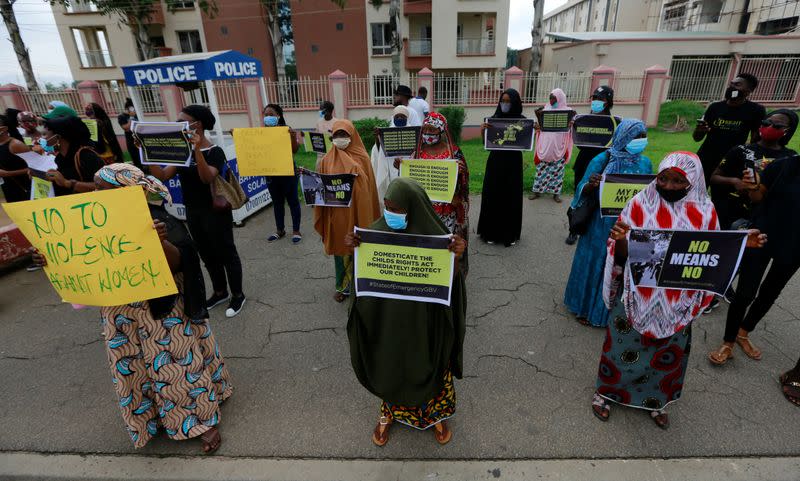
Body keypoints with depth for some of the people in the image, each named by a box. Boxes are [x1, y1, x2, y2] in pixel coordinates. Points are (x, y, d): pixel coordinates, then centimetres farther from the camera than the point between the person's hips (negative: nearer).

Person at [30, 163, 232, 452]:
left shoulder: (155, 220, -17)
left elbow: (177, 263, -25)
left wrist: (162, 242, -44)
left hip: (162, 313, -6)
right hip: (122, 317, 6)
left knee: (176, 366, 5)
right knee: (134, 371, 18)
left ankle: (204, 420, 22)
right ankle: (151, 417, 41)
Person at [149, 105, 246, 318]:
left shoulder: (214, 151, -13)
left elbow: (207, 178, -29)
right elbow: (163, 175, 1)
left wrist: (198, 150, -36)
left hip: (216, 213, -7)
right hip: (193, 213, 8)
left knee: (226, 254, 5)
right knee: (208, 255, 18)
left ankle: (238, 295, 19)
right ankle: (220, 292, 34)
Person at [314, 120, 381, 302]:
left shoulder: (361, 159, -3)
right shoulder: (327, 160, 2)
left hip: (356, 211, -1)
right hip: (335, 213, 1)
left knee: (357, 247, 10)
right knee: (340, 248, 11)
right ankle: (342, 286, 24)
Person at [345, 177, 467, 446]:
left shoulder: (434, 235, -18)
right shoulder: (376, 231, -12)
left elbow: (448, 280, -13)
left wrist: (457, 256, -31)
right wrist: (355, 250, -21)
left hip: (424, 320, -2)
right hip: (387, 319, 2)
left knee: (427, 365, 19)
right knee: (388, 366, 21)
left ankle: (435, 413, 48)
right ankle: (389, 410, 49)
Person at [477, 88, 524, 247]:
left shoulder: (522, 120, -1)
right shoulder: (494, 119, 0)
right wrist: (483, 130, -21)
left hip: (513, 163, 0)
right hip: (495, 162, 1)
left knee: (511, 197, 6)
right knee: (492, 196, 4)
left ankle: (510, 234, 18)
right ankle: (491, 232, 17)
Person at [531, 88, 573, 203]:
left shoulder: (567, 111, 0)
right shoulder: (546, 108, 6)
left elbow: (568, 129, -3)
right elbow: (541, 126, 6)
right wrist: (538, 116, -9)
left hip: (558, 146, -2)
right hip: (545, 144, 2)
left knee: (557, 169, 4)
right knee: (542, 168, 4)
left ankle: (556, 192, 13)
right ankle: (538, 190, 13)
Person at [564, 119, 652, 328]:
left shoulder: (645, 163, 1)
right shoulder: (602, 160, -11)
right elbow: (583, 192, -10)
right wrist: (591, 185, -32)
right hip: (602, 225, -4)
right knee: (596, 264, 10)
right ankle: (586, 307, 30)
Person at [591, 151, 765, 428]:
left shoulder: (704, 211, -3)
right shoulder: (641, 204, -11)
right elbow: (624, 255, -12)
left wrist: (741, 244, -11)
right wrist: (619, 238, -34)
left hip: (677, 302, 3)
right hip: (638, 296, -3)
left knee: (668, 353, 18)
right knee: (623, 348, 10)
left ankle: (655, 400, 43)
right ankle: (606, 392, 34)